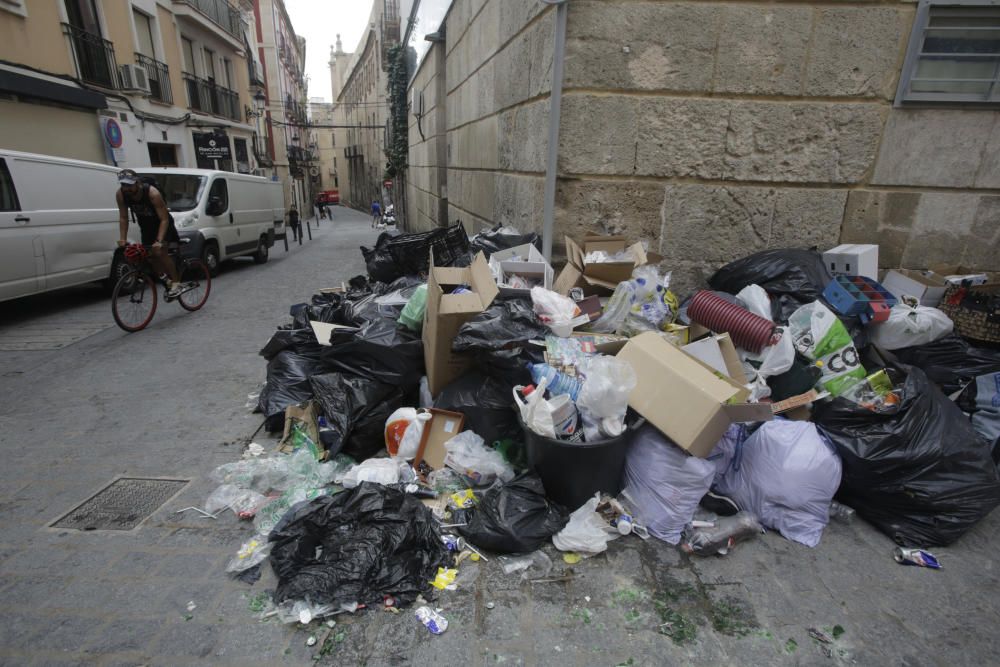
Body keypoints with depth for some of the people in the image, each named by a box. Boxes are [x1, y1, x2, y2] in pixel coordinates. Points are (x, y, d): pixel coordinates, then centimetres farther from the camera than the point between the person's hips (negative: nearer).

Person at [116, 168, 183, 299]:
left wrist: (159, 241, -40)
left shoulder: (153, 193, -32)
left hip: (162, 224, -5)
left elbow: (164, 219, -30)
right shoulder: (120, 195, -18)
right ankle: (167, 281, 19)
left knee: (160, 252, -22)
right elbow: (123, 218, -7)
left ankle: (176, 282, -10)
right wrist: (122, 238, -17)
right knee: (151, 256, 1)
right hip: (146, 226, 5)